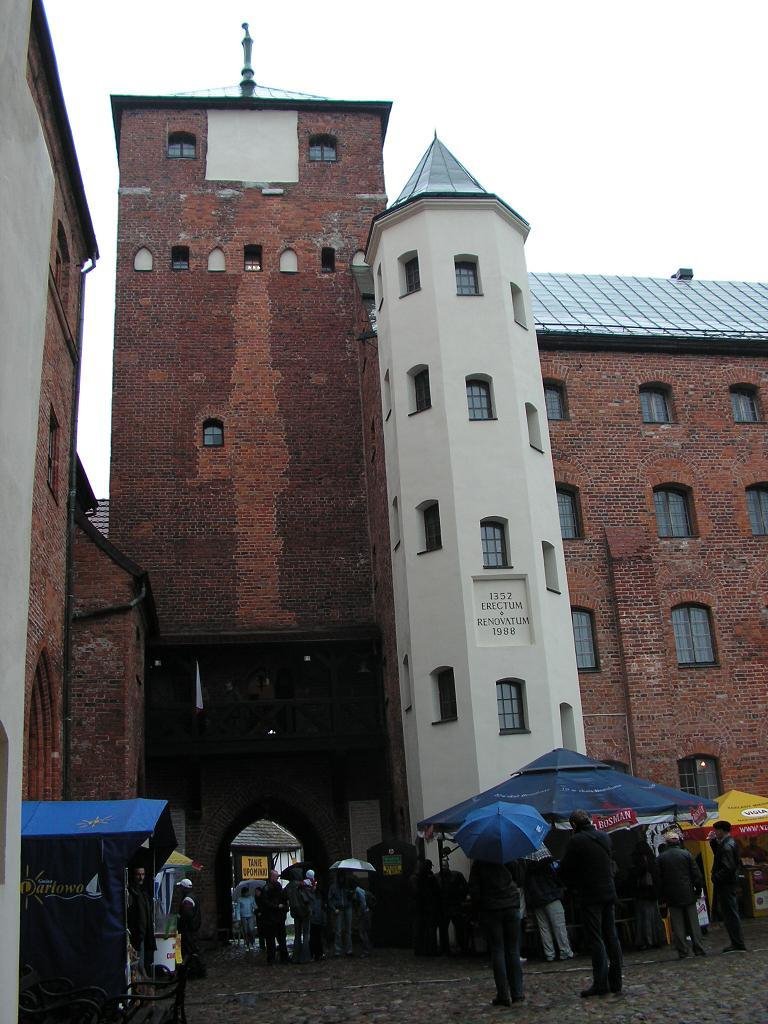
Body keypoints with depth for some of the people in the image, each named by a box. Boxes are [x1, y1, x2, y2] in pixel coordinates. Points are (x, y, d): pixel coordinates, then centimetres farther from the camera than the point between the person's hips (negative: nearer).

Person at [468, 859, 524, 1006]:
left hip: (490, 910, -2)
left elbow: (474, 890, -4)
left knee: (497, 951, 2)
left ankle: (503, 995, 1)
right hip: (511, 907, 2)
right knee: (513, 950, 10)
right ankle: (517, 993, 10)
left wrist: (477, 911, 4)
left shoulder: (478, 863, -4)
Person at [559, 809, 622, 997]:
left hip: (590, 896, -6)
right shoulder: (605, 838, 9)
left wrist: (574, 886, 12)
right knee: (611, 936, 11)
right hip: (609, 893, 6)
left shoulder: (576, 841, -11)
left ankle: (600, 983, -3)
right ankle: (616, 981, 15)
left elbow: (565, 870, -6)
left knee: (595, 939, -3)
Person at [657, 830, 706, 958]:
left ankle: (682, 951, 5)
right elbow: (696, 873, -3)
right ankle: (698, 949, 9)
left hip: (672, 896, 0)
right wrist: (698, 889, 8)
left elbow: (659, 878, -1)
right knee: (693, 922, 8)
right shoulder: (686, 854, -4)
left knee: (677, 925, 4)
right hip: (688, 894, 0)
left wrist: (663, 895, 8)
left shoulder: (661, 857, -3)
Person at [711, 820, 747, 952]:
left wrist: (716, 878, -16)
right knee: (731, 915, 16)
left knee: (730, 915, -4)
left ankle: (738, 945, 1)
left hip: (726, 885, -10)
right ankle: (737, 943, 23)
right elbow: (717, 854, 21)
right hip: (730, 883, 10)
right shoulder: (731, 842, 12)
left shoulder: (727, 846, -20)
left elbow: (728, 867, -25)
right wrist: (714, 842, 10)